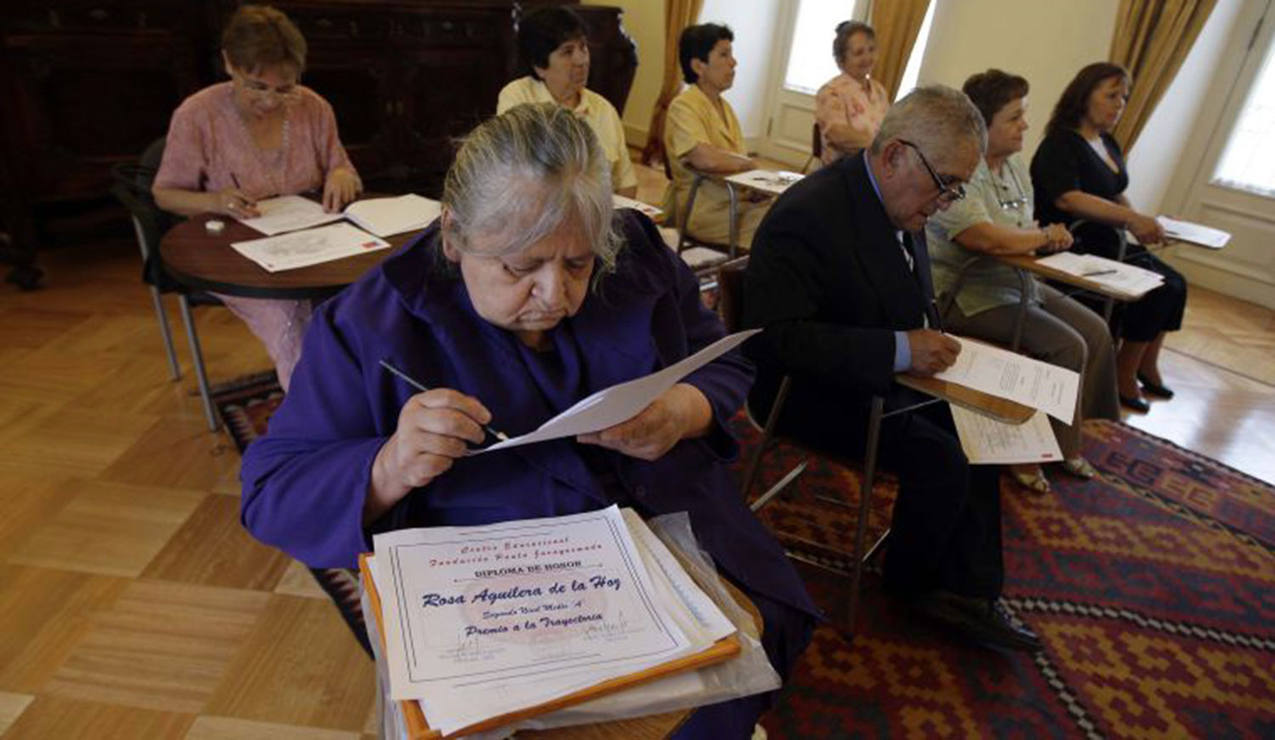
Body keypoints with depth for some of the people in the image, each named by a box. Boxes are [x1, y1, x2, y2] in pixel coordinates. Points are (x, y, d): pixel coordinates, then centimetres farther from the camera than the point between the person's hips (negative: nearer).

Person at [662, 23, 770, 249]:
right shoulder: (683, 107, -8)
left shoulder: (725, 107, 19)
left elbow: (738, 163, 18)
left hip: (736, 201, 8)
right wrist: (751, 164, -7)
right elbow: (707, 159, -24)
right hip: (703, 210, -8)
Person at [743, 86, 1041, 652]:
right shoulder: (808, 213, -26)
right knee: (942, 458, -16)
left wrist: (929, 341, -5)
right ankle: (912, 585, 14)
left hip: (879, 375, 9)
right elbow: (773, 337, -31)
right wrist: (899, 350, -31)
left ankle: (969, 593, 14)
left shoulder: (900, 203, 2)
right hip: (809, 392, -9)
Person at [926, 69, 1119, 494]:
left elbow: (1025, 237, 15)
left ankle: (1065, 440, 14)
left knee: (1095, 331, 3)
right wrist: (1044, 236, -13)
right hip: (964, 294, -10)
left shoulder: (1015, 165, 12)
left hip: (1014, 283, 10)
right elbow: (985, 238, -30)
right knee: (1065, 346, -17)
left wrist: (1045, 240, -9)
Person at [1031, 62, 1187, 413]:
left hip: (1108, 243, 9)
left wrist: (1142, 223, 4)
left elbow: (1116, 197, 23)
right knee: (1159, 288, -17)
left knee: (1174, 284, -4)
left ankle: (1146, 367, 9)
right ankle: (1124, 375, -3)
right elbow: (1067, 199, -25)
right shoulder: (1061, 144, -11)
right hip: (1074, 248, -9)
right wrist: (1131, 218, -31)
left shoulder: (1109, 145, 17)